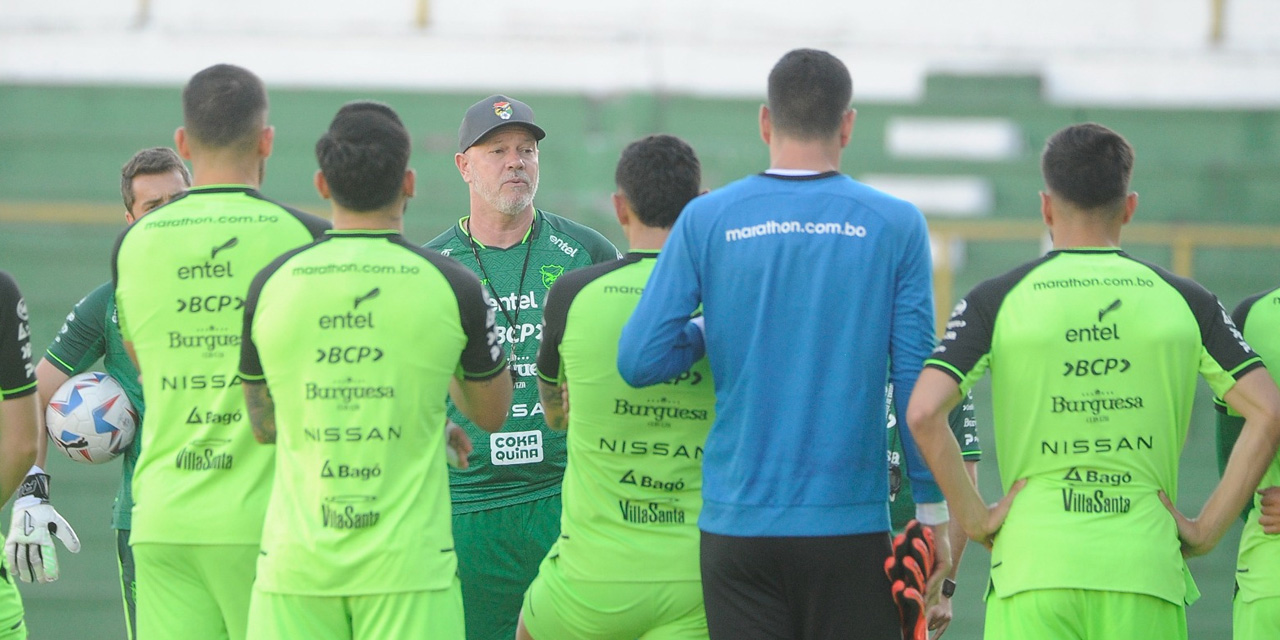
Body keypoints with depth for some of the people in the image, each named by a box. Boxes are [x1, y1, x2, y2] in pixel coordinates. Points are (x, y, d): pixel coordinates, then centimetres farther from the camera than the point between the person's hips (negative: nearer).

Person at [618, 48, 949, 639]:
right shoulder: (895, 226, -1)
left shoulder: (707, 221, 0)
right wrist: (934, 515, 5)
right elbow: (918, 384, -3)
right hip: (851, 520, -1)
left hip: (739, 522, 1)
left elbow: (639, 361, -3)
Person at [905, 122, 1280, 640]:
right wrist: (1207, 528, 4)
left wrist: (972, 517, 0)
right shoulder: (1183, 302, 7)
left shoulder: (997, 301, 3)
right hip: (1148, 572, 1)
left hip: (1032, 568, -1)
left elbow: (924, 413, -9)